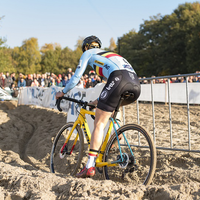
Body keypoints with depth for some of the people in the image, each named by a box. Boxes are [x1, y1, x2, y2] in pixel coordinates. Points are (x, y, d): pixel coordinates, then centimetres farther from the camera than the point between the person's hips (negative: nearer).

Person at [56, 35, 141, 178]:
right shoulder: (108, 54, 43)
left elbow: (77, 77, 22)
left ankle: (90, 166, -8)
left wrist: (63, 92, 37)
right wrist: (100, 100, 60)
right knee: (116, 104, 37)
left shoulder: (88, 53, 26)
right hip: (136, 83, 7)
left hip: (119, 78, -6)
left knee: (99, 123, -3)